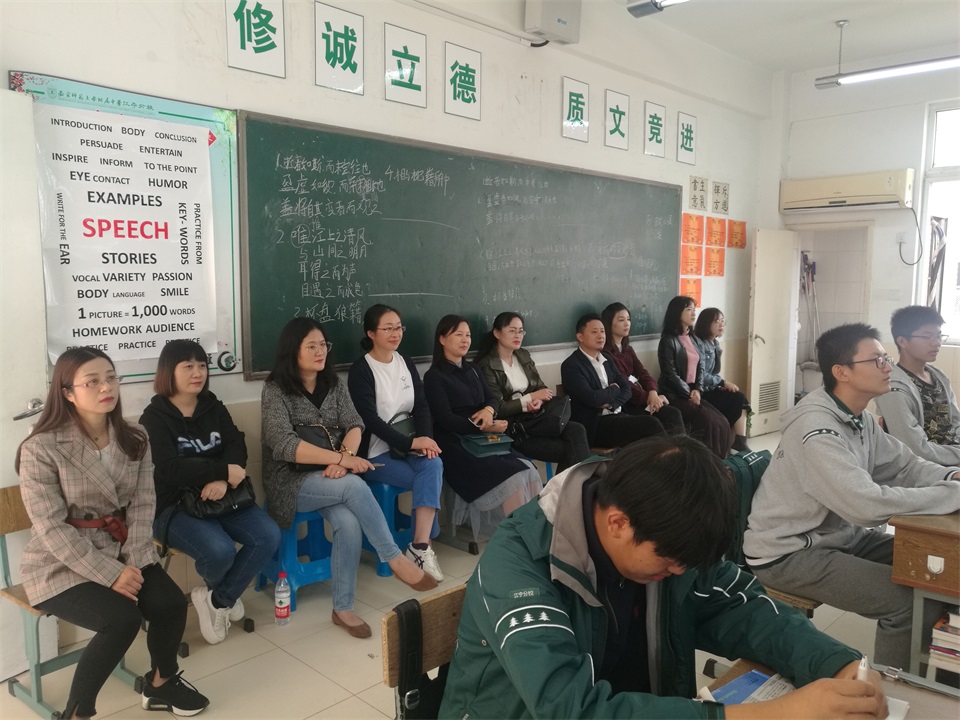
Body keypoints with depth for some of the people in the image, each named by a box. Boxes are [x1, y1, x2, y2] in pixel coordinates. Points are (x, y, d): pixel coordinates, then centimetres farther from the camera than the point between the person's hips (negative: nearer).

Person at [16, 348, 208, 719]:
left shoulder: (134, 438, 1)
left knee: (171, 604, -15)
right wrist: (110, 574, -22)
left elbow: (143, 503, -2)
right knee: (122, 619, -26)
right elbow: (52, 528, -18)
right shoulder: (41, 448, -16)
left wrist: (132, 562, -16)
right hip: (60, 563, -5)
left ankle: (161, 683, 15)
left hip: (120, 550, 5)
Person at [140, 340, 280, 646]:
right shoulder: (154, 417, -6)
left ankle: (217, 599, 3)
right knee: (220, 550, -30)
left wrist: (222, 480, -23)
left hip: (220, 497, 5)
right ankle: (219, 592, 10)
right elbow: (170, 469, -21)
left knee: (269, 536, -18)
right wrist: (223, 470, -21)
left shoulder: (214, 407, 11)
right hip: (173, 505, -5)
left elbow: (236, 447, -2)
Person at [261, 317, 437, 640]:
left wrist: (344, 457, -24)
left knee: (349, 524, -27)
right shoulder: (276, 390, -9)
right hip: (291, 481, -4)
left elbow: (354, 425, -1)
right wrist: (341, 458, -29)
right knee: (355, 486, -31)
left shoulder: (333, 384, 8)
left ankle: (343, 608, -12)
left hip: (330, 479, 4)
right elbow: (284, 445, -21)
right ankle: (396, 560, -20)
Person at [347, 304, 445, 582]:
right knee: (431, 480, -24)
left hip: (410, 446, 5)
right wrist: (410, 443, -22)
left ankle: (420, 546, -23)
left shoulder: (407, 364, 10)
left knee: (434, 465, -27)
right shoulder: (360, 371, -8)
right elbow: (371, 419, -16)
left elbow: (421, 406, 5)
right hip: (376, 452, -5)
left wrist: (425, 439, -15)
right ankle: (424, 543, -8)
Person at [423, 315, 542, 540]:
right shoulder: (434, 377, -4)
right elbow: (445, 420, -13)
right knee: (511, 480, -25)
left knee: (528, 473, -18)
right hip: (458, 446, -7)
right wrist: (486, 427, -17)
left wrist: (488, 410, -11)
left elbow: (492, 399, 14)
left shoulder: (472, 371, 20)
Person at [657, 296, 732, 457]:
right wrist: (689, 394, -12)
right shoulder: (668, 341, -8)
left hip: (693, 393, 7)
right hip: (675, 396, -7)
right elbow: (670, 375, -13)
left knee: (722, 423, -11)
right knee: (711, 424, -22)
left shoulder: (692, 339, 16)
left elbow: (700, 367, 13)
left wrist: (697, 390, -4)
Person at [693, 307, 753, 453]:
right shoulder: (697, 343, -15)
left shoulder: (714, 343, 13)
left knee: (740, 399, -11)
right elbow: (700, 376, -20)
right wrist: (724, 383, -12)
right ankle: (737, 442, -4)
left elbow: (714, 372, 14)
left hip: (709, 388, 8)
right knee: (737, 400, -15)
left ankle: (740, 442, -13)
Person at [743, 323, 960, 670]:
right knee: (913, 601, -17)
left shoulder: (860, 418, 3)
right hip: (791, 554, -10)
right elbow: (867, 504, -34)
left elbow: (905, 466, 7)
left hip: (841, 534, 10)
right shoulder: (815, 429, -28)